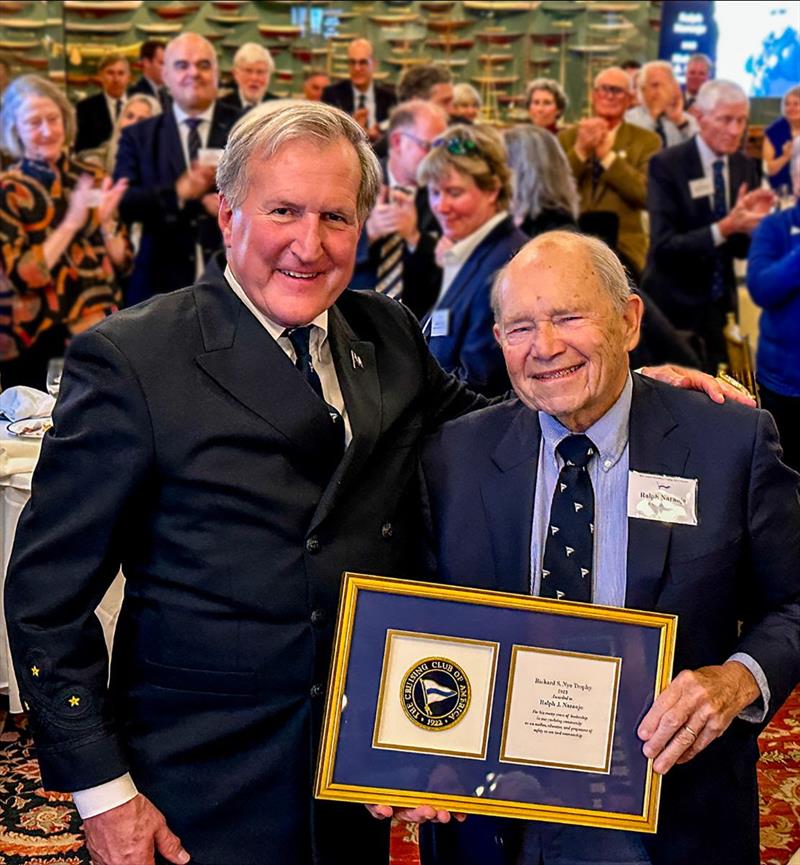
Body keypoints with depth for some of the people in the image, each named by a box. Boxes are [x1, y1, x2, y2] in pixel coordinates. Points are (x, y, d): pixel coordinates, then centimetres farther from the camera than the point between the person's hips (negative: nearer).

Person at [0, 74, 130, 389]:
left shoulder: (92, 179, 6)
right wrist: (72, 222, -19)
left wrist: (105, 220, -12)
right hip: (38, 344, -4)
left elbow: (122, 263, 5)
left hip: (101, 332, 4)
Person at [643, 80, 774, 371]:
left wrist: (752, 222, -17)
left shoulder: (746, 166, 2)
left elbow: (743, 248, 4)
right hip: (675, 307, -5)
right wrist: (724, 228, -32)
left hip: (720, 304, 5)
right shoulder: (667, 164, -14)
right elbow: (663, 246, -22)